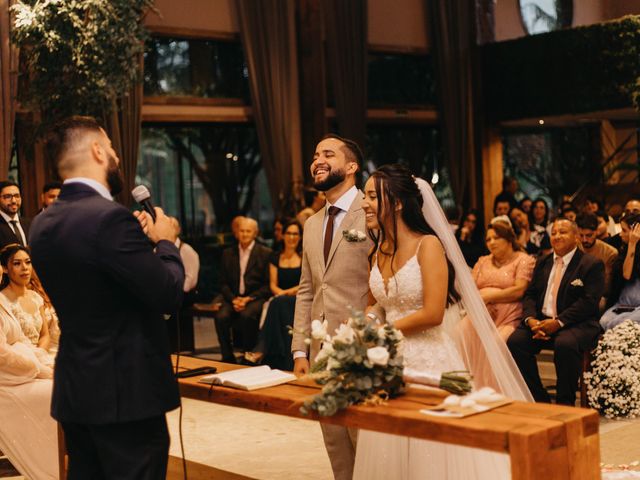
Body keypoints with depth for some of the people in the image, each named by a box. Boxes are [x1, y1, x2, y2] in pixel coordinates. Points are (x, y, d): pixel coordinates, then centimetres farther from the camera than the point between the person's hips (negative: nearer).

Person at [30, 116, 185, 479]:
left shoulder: (43, 224, 7)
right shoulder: (110, 218, -19)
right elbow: (169, 295, -19)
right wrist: (166, 242, -1)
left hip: (74, 390, 8)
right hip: (126, 392, -8)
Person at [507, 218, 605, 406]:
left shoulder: (592, 264, 0)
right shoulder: (543, 262, 19)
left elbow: (589, 301, -11)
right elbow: (530, 294, 14)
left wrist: (558, 322, -20)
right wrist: (530, 319, -9)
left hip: (577, 324, -5)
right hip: (541, 320, 5)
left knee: (565, 344, -38)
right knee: (514, 342, -21)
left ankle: (565, 403, -18)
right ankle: (539, 400, -8)